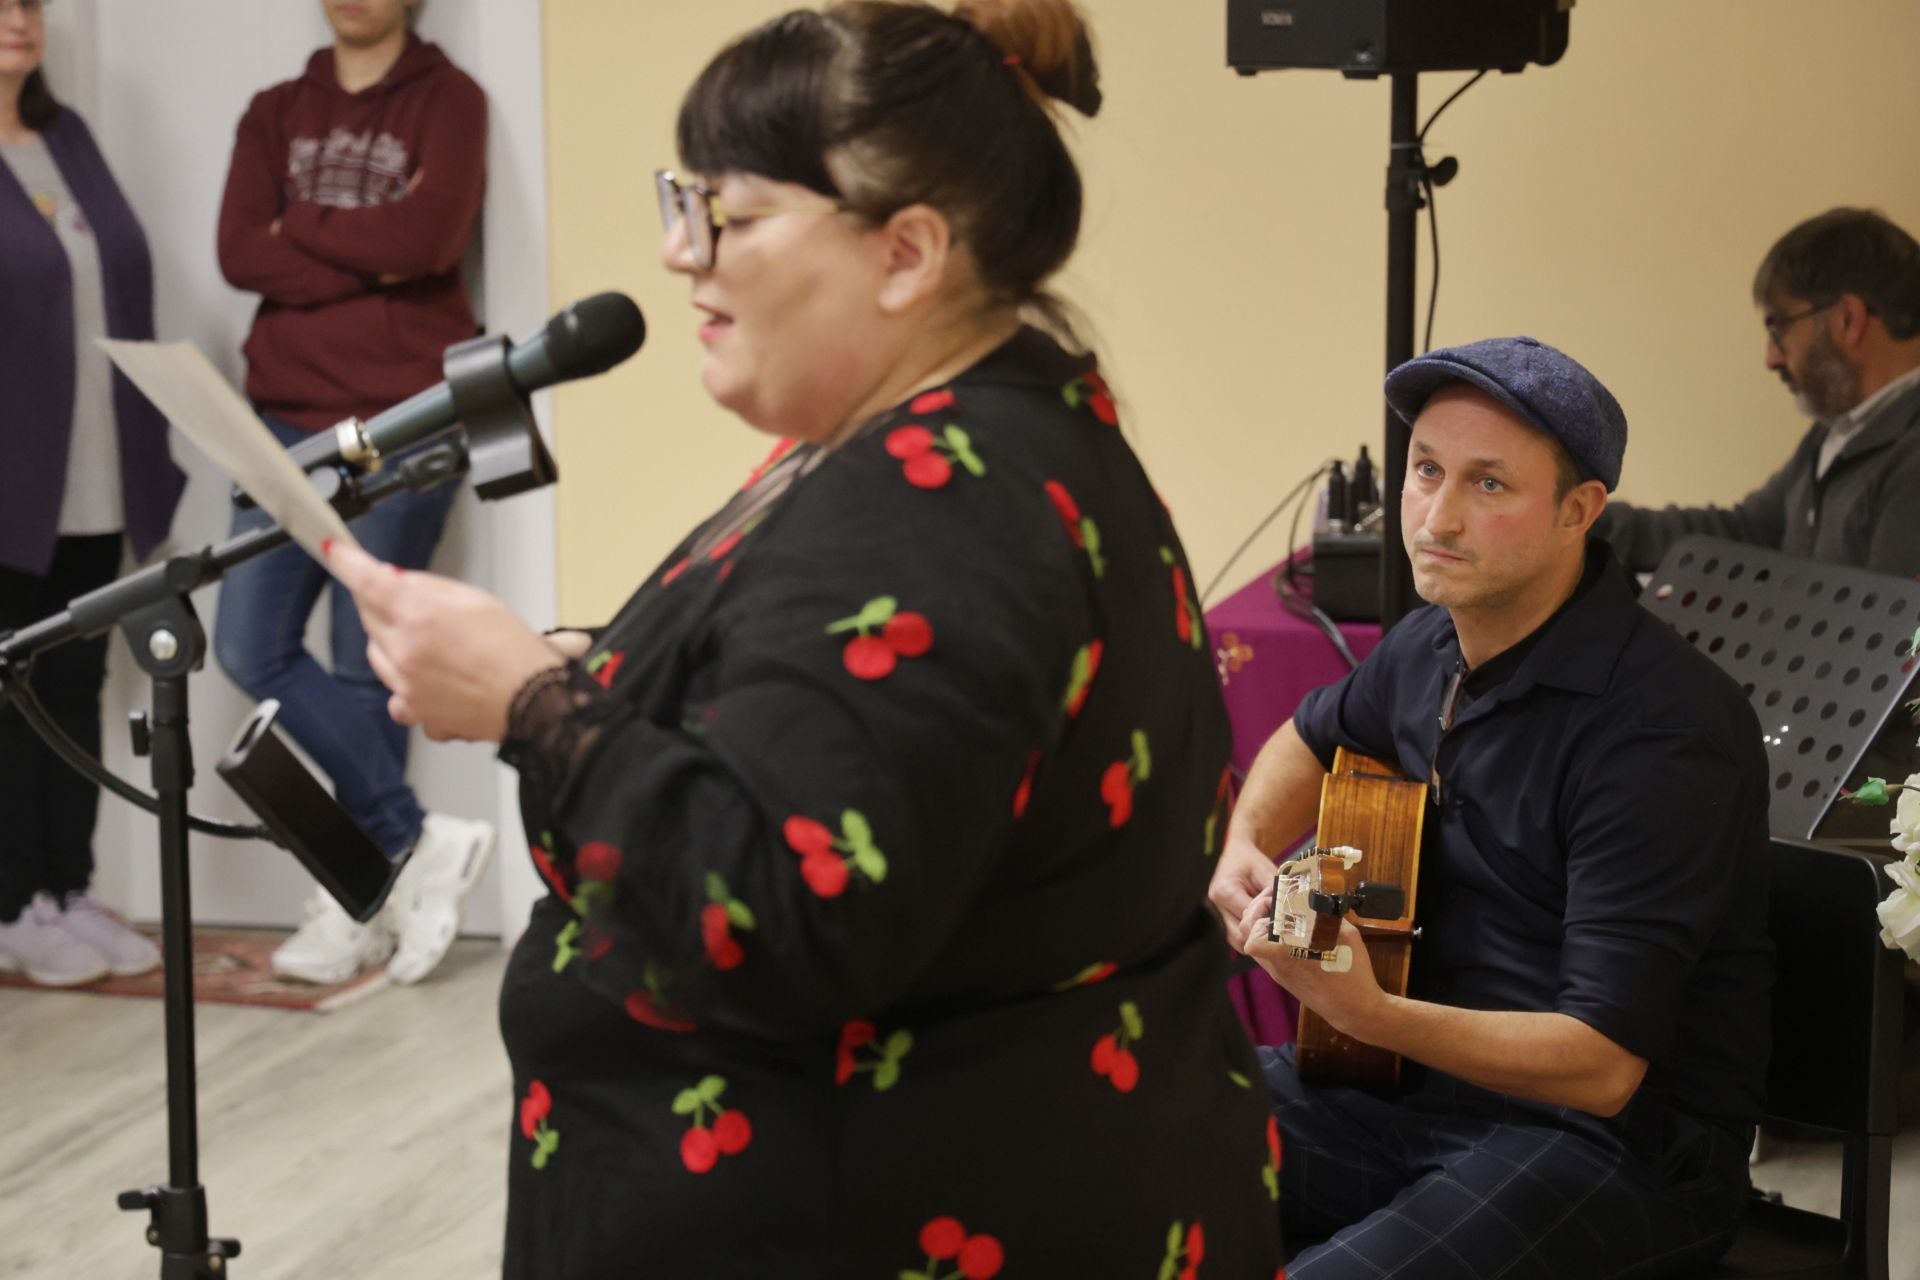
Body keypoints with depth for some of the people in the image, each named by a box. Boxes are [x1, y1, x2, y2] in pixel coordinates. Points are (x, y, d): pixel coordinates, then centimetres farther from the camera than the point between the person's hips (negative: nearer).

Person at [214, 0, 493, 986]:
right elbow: (238, 252, -1)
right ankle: (420, 840, 6)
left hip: (402, 423, -5)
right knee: (251, 645, -4)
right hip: (287, 418, 5)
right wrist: (368, 258, -11)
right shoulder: (275, 114, 14)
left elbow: (430, 237, -15)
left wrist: (302, 225, -4)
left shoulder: (445, 99, 2)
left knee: (367, 667, -1)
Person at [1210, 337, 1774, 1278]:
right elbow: (1314, 739, 29)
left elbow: (1604, 1066, -25)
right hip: (1415, 1088, 8)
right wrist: (1246, 847, 7)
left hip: (1620, 1140, -7)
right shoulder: (1433, 647, 3)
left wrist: (1371, 1015, -39)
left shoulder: (1662, 729, -22)